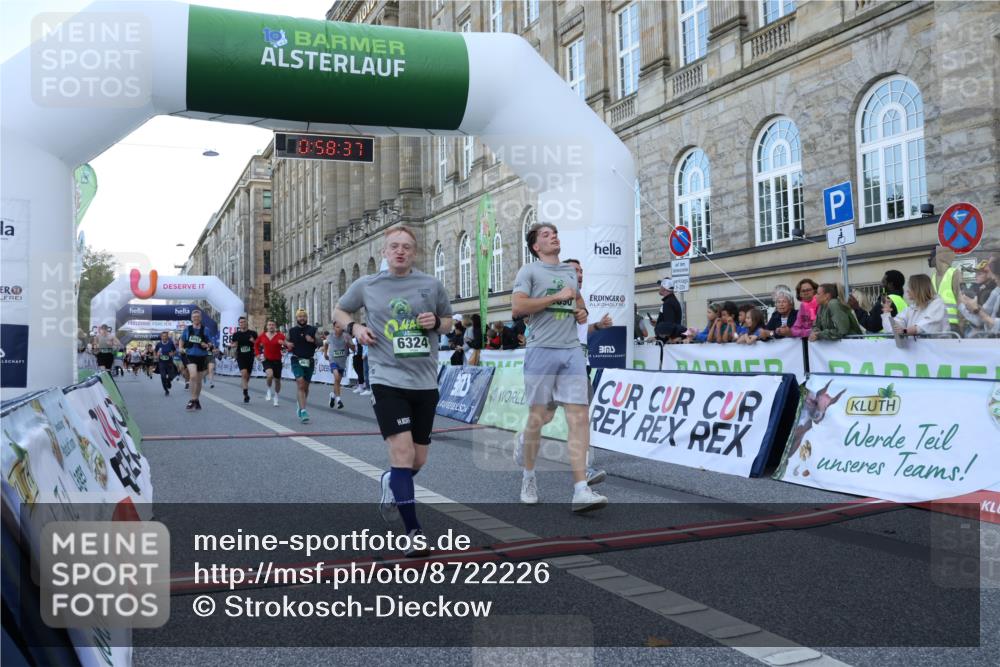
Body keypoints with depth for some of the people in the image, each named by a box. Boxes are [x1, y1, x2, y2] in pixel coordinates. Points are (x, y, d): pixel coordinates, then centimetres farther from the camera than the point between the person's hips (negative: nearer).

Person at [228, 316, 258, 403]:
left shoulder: (252, 333, 2)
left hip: (250, 357, 1)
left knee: (247, 376, 10)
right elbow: (232, 345, 12)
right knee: (244, 373, -19)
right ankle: (246, 394, -18)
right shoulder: (236, 334, 5)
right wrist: (232, 345, -11)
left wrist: (253, 341, -15)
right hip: (240, 356, -1)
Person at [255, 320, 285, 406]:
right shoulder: (262, 336, 0)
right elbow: (256, 345, 17)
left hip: (277, 360, 1)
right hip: (266, 360, 0)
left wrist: (284, 343, -32)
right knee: (270, 374, -28)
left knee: (277, 380, 10)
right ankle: (269, 391, 1)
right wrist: (258, 354, 5)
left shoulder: (280, 335, -7)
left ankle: (276, 397, 33)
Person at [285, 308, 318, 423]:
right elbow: (285, 341, 19)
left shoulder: (313, 330, 2)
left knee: (306, 386, 14)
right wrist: (288, 344, -3)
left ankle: (300, 404, 37)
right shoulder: (292, 331, 4)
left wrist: (313, 340, -16)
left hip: (309, 361, 2)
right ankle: (303, 411, -23)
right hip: (297, 360, -2)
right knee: (300, 384, -18)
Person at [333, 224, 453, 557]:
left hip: (425, 382, 3)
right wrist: (354, 327, -4)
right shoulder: (366, 286, 1)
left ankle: (390, 482, 46)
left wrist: (436, 323, -8)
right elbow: (339, 311, 17)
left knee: (418, 459, 12)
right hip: (388, 379, -3)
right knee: (402, 453, -14)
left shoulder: (432, 285, 3)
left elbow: (449, 321, 16)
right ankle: (414, 533, -6)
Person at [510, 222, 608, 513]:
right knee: (538, 417, 3)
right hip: (542, 350, -4)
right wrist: (557, 296, -11)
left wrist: (582, 312, 13)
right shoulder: (529, 271, 3)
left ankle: (580, 491, -10)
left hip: (572, 350, 4)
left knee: (579, 417, -7)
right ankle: (528, 477, 25)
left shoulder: (570, 271, 21)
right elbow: (517, 307, -11)